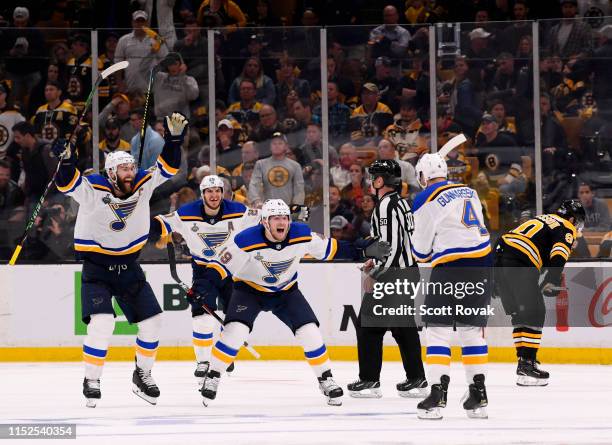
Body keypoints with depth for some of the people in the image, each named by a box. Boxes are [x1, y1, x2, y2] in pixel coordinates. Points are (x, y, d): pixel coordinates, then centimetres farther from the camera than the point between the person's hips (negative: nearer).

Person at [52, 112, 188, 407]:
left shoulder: (143, 184, -6)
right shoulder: (93, 189, -19)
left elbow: (167, 168, -6)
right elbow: (68, 184, -34)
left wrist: (174, 139, -21)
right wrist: (66, 161, -54)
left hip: (128, 265, 5)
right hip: (96, 266, -5)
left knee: (152, 319, 5)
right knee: (102, 322, -22)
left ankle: (142, 375, 25)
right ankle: (91, 380, -7)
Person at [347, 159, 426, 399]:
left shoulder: (386, 205, -16)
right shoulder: (401, 202, 14)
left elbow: (391, 245, -22)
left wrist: (374, 273, -17)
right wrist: (376, 261, 20)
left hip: (391, 275, -10)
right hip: (409, 270, 10)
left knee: (368, 324, -3)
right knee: (404, 325, 13)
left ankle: (369, 380, -2)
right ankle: (416, 379, 14)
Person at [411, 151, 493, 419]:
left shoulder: (426, 200, -4)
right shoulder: (469, 192, 16)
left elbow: (422, 251, 0)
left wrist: (416, 242, 22)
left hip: (451, 267, -6)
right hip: (482, 264, 6)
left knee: (438, 329, -2)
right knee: (472, 329, 14)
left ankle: (437, 395, -12)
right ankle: (478, 395, 14)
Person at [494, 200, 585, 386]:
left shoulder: (543, 219, 32)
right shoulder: (567, 229, 5)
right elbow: (558, 256, -13)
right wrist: (553, 282, -17)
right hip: (519, 265, -9)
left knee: (520, 314, 16)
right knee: (534, 313, -5)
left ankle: (524, 361, 19)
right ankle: (527, 364, -12)